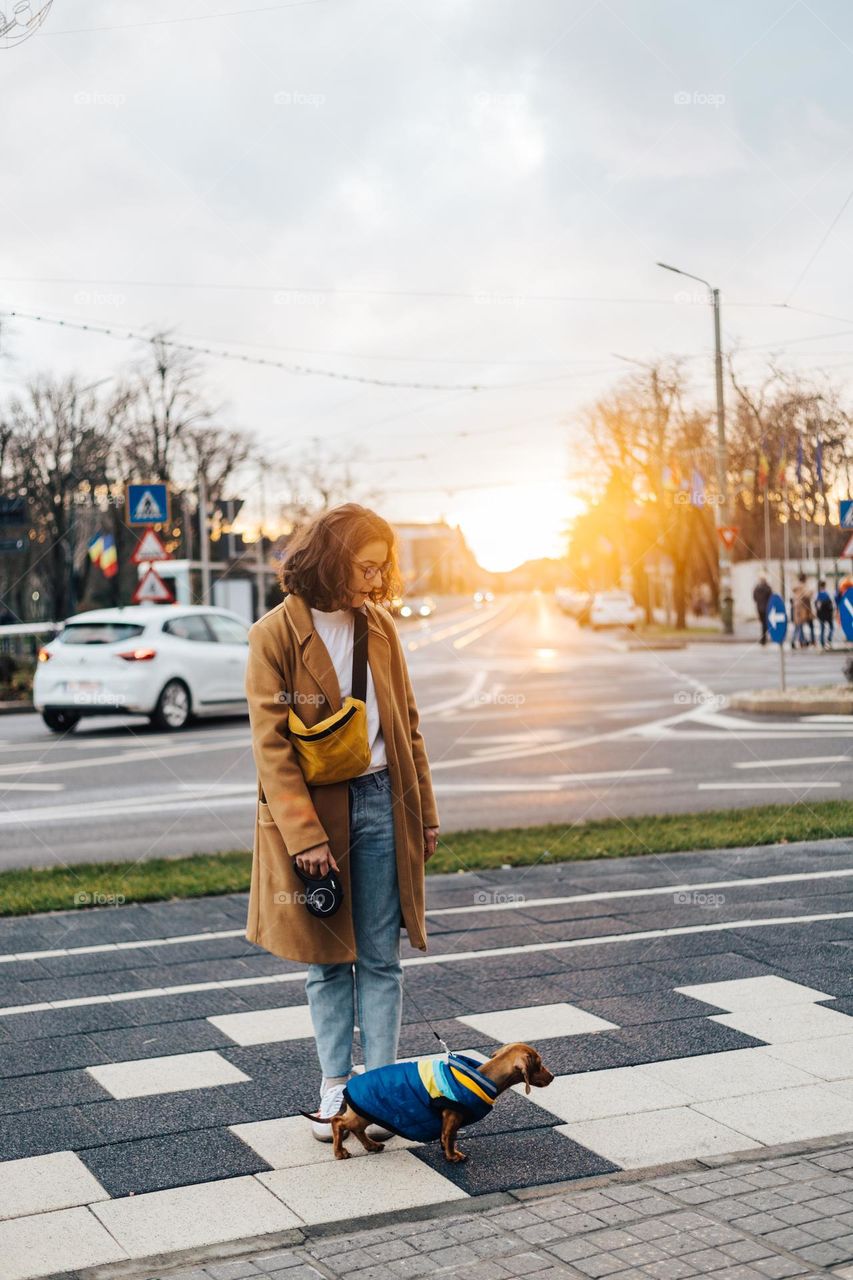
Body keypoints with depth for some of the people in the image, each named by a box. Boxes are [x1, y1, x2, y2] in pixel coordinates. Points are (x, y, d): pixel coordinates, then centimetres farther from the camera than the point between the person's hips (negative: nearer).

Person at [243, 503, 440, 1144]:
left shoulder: (380, 626, 7)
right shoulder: (276, 634, -8)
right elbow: (271, 744, -12)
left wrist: (425, 809, 11)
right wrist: (304, 833, -18)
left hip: (380, 803, 3)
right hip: (314, 809, -3)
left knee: (380, 958, 5)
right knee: (327, 959, 8)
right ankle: (335, 1087, 20)